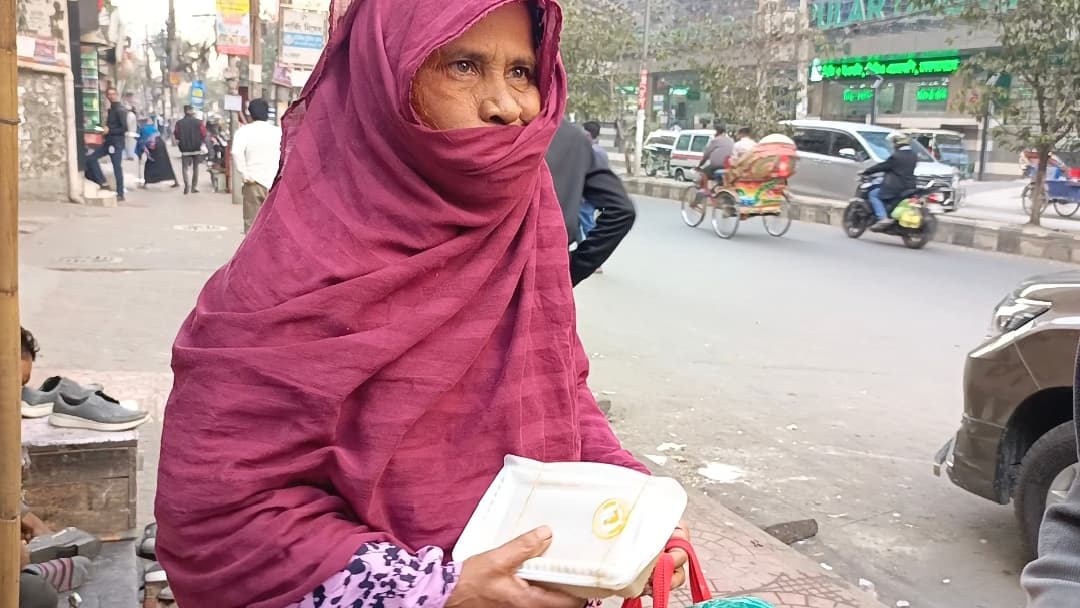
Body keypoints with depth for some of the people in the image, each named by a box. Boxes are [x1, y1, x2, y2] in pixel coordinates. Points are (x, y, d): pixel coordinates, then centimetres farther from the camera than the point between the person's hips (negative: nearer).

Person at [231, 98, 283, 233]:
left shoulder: (245, 131, -3)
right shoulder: (278, 131, 5)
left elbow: (236, 152, -20)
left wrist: (244, 175, -13)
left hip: (255, 183, -2)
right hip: (276, 184, 2)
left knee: (252, 224, 5)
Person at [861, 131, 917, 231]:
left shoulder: (896, 156, -13)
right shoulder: (913, 156, 11)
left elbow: (882, 166, -9)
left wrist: (865, 171, 2)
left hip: (896, 188, -9)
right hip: (910, 187, 9)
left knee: (873, 194, 2)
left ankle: (883, 218, -17)